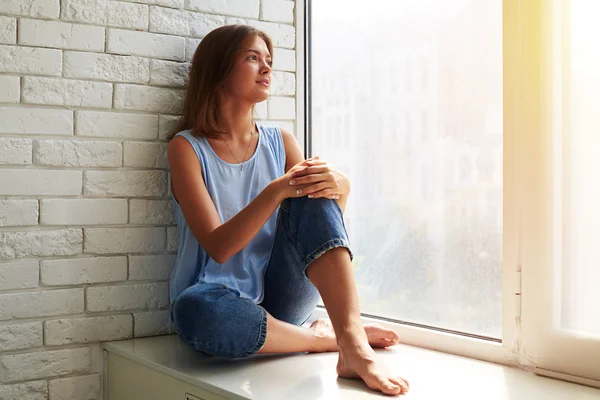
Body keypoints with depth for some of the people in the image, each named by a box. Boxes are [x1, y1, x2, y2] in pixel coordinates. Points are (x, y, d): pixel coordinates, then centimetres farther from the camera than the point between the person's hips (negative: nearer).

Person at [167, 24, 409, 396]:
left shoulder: (281, 142, 8)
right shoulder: (188, 147, -4)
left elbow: (324, 224, 0)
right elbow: (218, 247, -16)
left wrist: (339, 188, -23)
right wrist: (276, 191, -30)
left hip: (279, 299, 4)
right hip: (220, 300, -3)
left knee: (316, 194, -20)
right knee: (194, 310, -39)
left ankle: (354, 346, -33)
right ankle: (322, 337, -16)